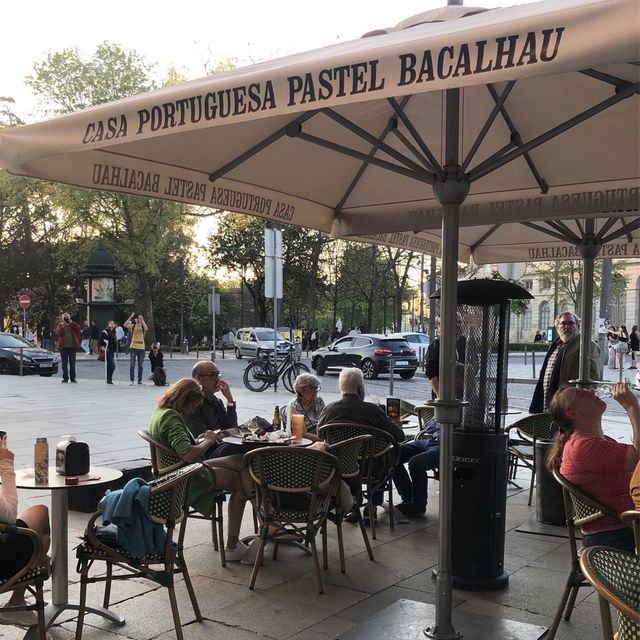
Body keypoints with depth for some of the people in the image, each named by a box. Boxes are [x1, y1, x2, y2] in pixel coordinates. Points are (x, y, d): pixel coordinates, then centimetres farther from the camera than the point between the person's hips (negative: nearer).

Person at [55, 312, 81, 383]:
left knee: (72, 363, 3)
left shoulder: (73, 325, 8)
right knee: (64, 363, 3)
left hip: (72, 346, 0)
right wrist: (63, 326, -15)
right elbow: (57, 333, -9)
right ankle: (65, 378, 9)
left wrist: (71, 322, -12)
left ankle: (73, 378, 8)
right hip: (63, 347, 0)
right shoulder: (60, 326, 8)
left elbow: (78, 328, -13)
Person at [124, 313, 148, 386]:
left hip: (141, 348, 1)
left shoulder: (143, 326, 5)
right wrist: (130, 317, -15)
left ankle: (140, 380, 15)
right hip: (133, 347, -1)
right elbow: (125, 325, -13)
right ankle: (131, 380, 7)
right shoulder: (133, 326, 4)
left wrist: (142, 321, -14)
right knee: (132, 364, 1)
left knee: (140, 365, 8)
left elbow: (146, 329, -18)